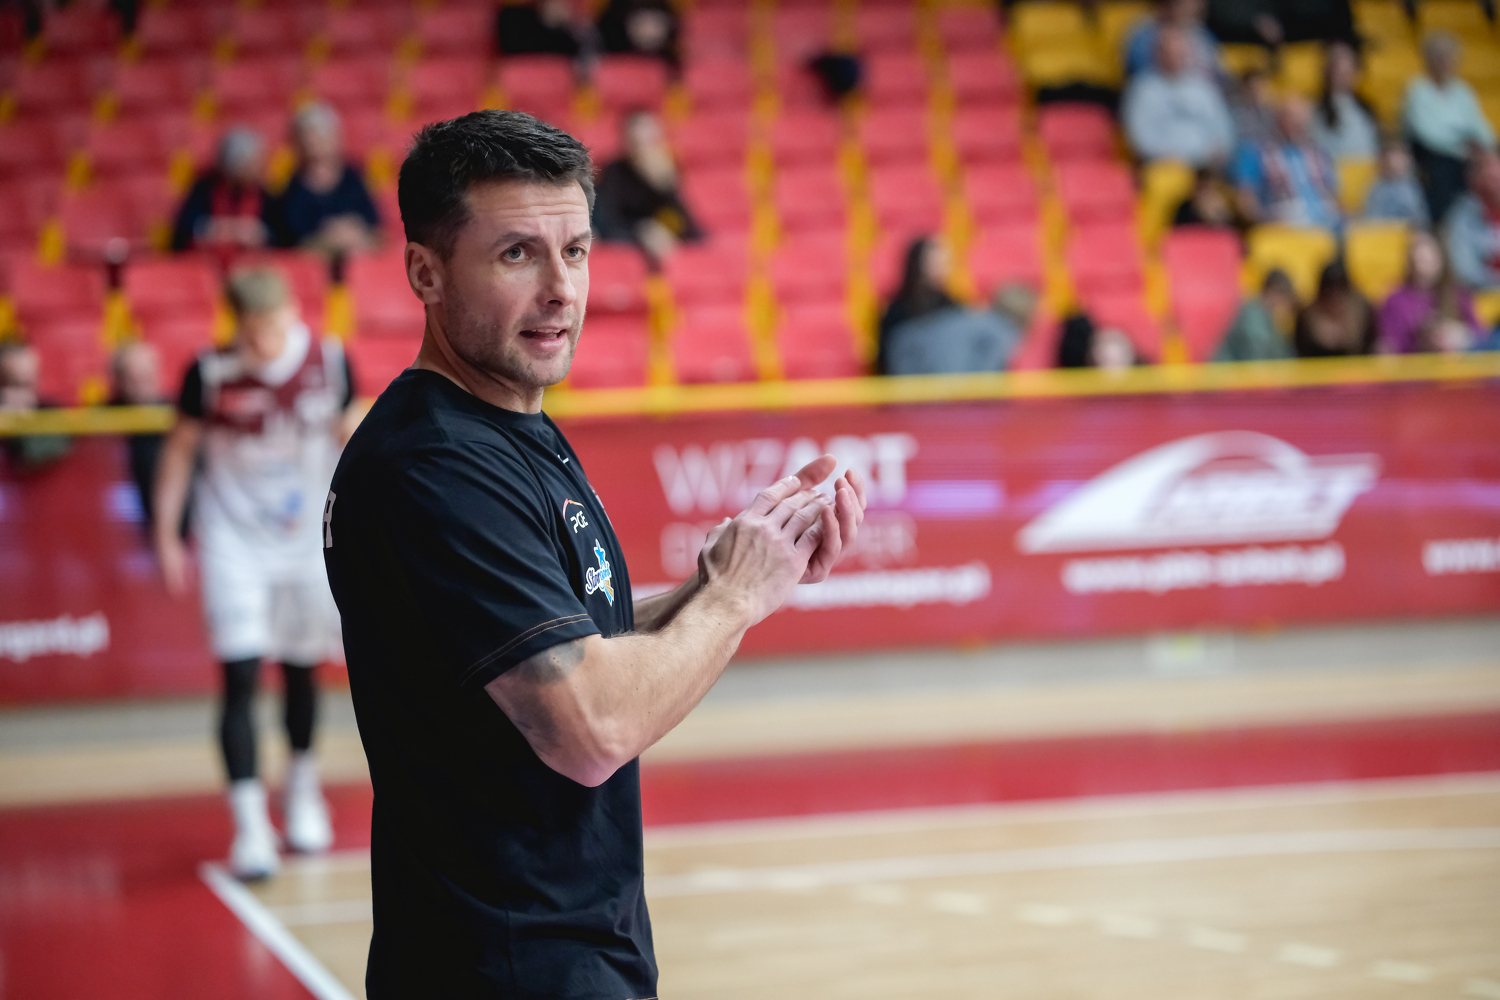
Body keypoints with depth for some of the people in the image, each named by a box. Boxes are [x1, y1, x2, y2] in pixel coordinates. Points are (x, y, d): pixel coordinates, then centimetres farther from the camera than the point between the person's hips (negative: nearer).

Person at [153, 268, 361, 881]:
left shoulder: (328, 361, -10)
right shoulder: (211, 373, -15)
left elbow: (348, 435, 5)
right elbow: (179, 449, -2)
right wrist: (166, 537, -3)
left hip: (309, 537, 2)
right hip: (234, 539, -2)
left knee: (301, 669, 16)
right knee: (240, 678, -12)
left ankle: (302, 791, 40)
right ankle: (249, 824, -11)